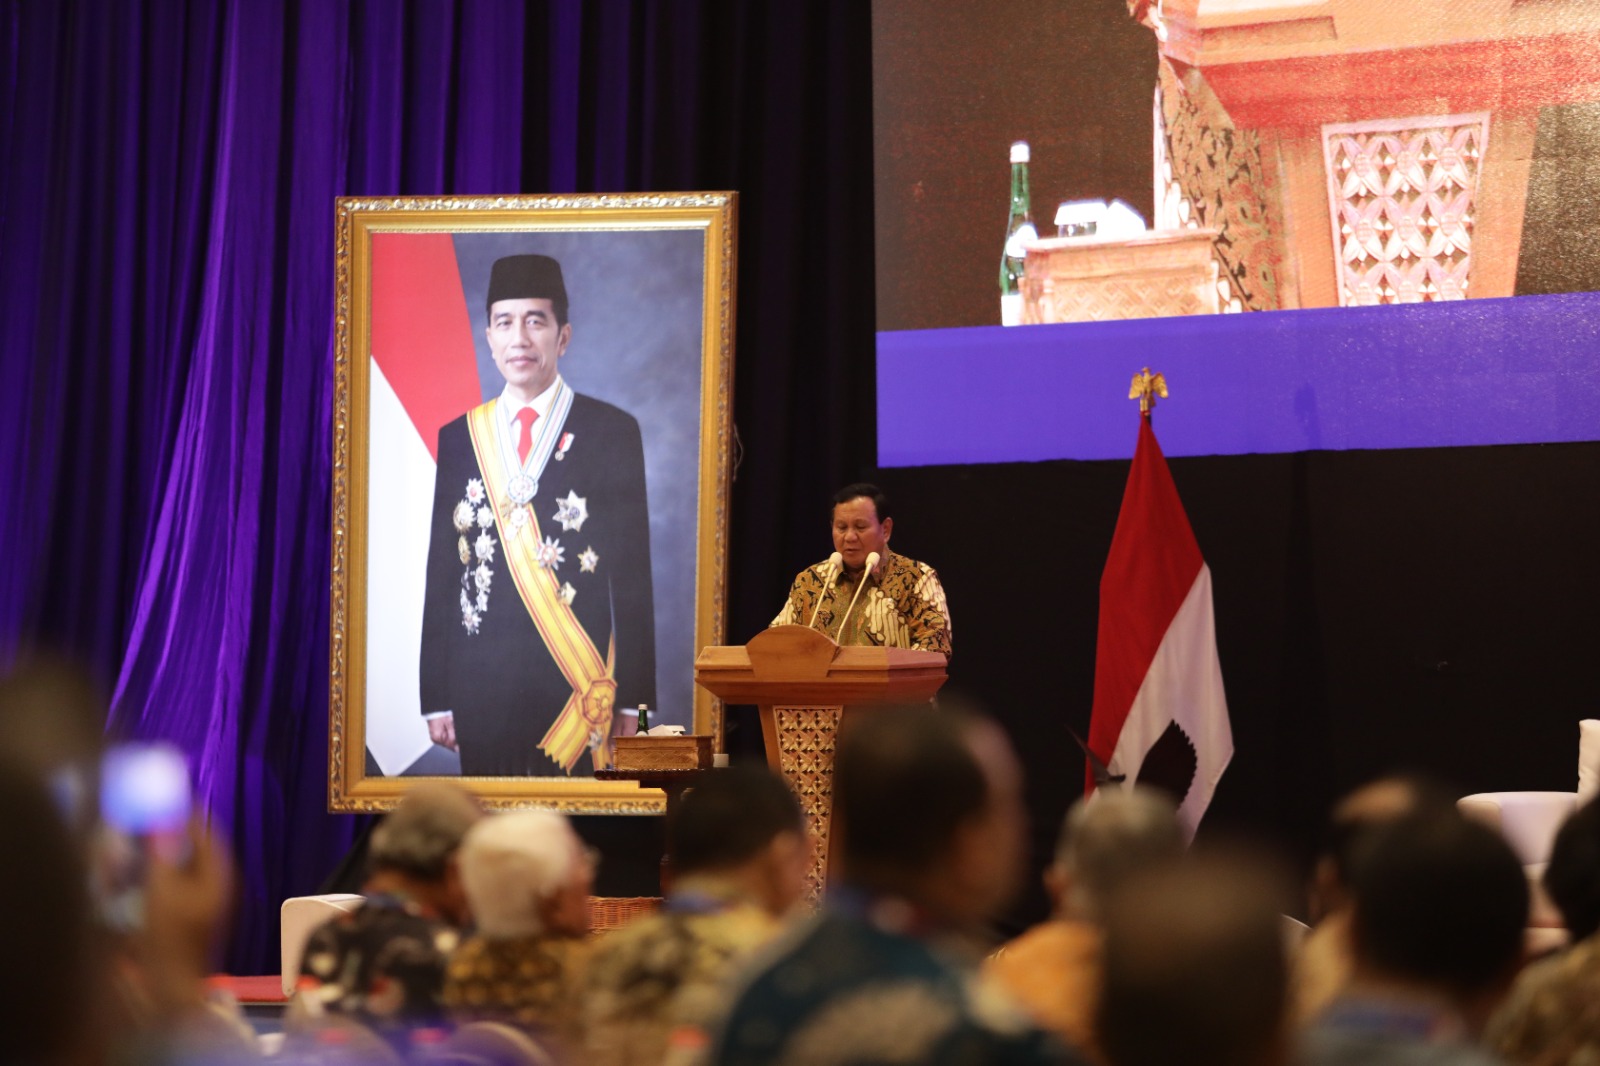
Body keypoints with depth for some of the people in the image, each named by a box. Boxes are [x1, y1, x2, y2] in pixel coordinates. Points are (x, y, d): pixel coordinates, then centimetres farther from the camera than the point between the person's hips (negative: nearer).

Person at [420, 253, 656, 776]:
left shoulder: (612, 432, 1)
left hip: (579, 689, -2)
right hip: (481, 690, 3)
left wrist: (634, 699, -5)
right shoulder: (459, 438, 9)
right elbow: (442, 571, 10)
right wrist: (436, 695, 4)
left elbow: (633, 573, -1)